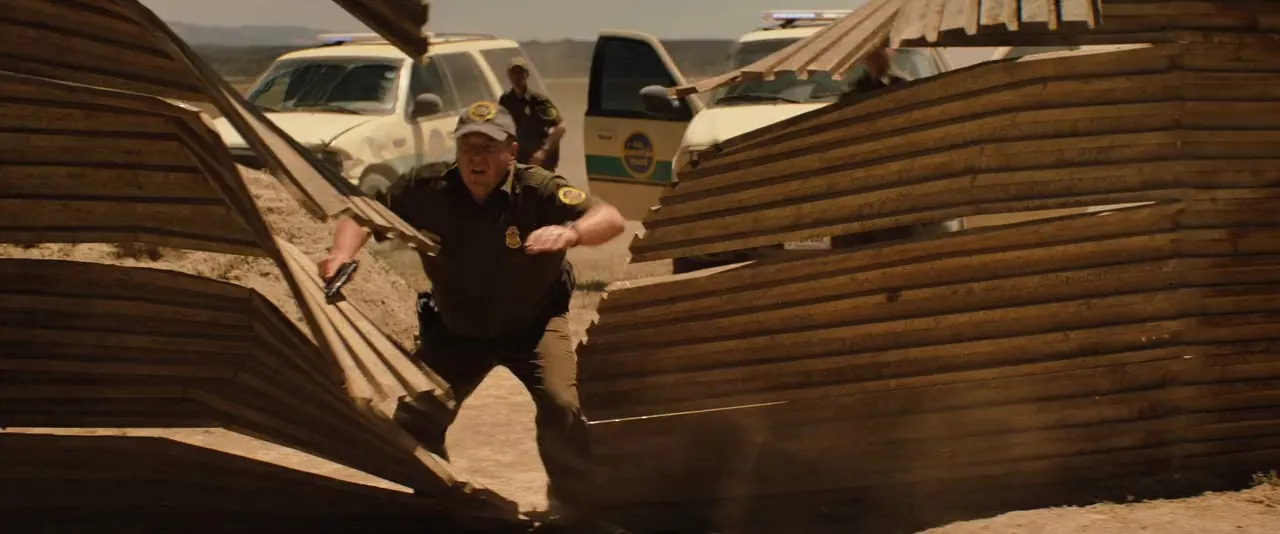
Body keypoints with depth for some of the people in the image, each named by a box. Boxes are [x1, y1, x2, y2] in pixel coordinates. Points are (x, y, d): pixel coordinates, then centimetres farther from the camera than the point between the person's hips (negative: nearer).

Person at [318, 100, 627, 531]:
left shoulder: (538, 190, -29)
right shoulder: (427, 190, -20)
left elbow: (611, 219, -39)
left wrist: (571, 231, -62)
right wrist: (343, 253, -30)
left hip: (533, 322, -3)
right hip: (455, 328, 3)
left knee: (560, 404, -25)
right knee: (414, 418, 3)